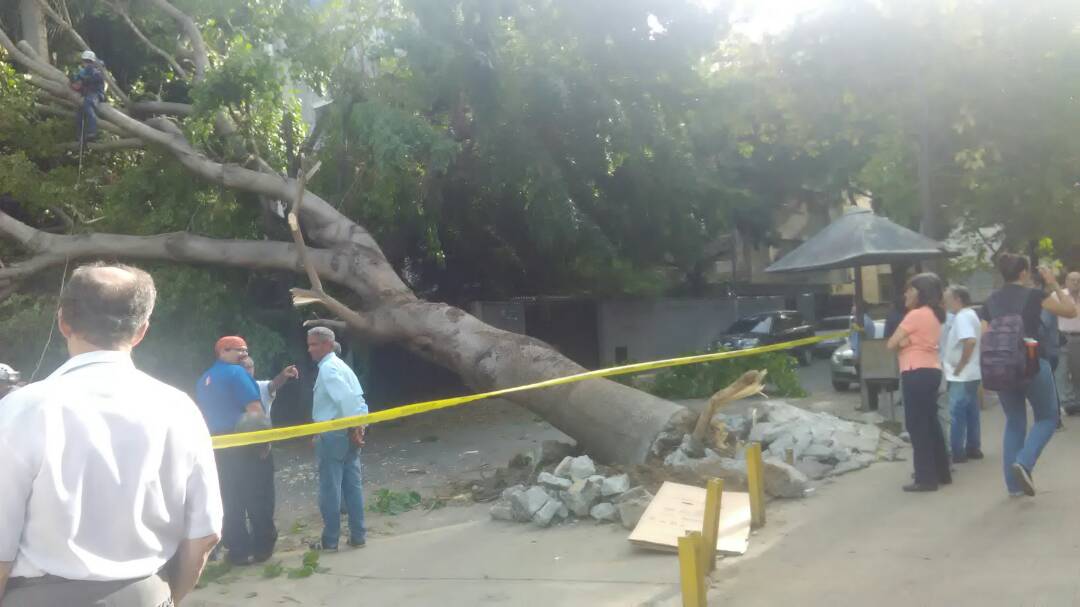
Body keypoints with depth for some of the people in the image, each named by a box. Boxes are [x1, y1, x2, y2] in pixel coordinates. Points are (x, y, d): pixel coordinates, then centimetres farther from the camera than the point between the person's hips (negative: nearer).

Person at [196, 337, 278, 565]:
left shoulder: (203, 380, 14)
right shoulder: (236, 372, -11)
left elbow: (204, 415, 21)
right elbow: (254, 408, -18)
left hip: (218, 447, 7)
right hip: (246, 445, -7)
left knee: (231, 500, 10)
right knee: (258, 498, 4)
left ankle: (237, 550, 11)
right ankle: (263, 546, 10)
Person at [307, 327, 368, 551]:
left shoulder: (327, 368, -13)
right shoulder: (341, 365, 16)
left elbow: (346, 398, -24)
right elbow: (356, 399, 12)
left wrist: (354, 428, -21)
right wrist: (359, 427, 7)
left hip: (332, 435, -9)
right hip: (348, 433, 9)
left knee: (330, 489, 0)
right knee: (353, 486, 10)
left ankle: (330, 541, 6)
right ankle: (358, 536, 14)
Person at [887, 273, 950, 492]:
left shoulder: (915, 314, -13)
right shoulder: (933, 315, 16)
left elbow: (891, 344, -11)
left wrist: (904, 341, 6)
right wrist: (905, 341, -7)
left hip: (917, 373, -10)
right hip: (931, 371, 10)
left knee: (917, 425, -5)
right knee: (930, 423, 15)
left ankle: (926, 478, -4)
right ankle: (941, 472, 22)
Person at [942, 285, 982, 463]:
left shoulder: (962, 317, -17)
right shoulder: (967, 315, 15)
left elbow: (970, 341, -30)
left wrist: (959, 367, -22)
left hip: (961, 376, -10)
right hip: (970, 374, 10)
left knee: (957, 415, -4)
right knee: (971, 414, 14)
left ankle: (957, 453, 0)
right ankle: (973, 448, 19)